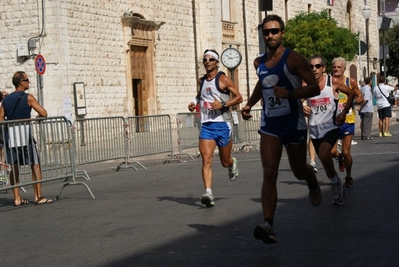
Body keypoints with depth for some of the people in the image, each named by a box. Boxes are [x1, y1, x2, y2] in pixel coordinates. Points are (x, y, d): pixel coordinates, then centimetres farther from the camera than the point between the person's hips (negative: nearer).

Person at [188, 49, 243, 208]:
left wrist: (223, 104, -19)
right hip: (206, 125, 3)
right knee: (206, 160, -15)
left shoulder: (223, 79, -5)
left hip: (223, 124, -3)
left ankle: (232, 164, 49)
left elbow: (239, 98, -6)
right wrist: (194, 103, 13)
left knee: (225, 162, 11)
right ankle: (208, 193, -21)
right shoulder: (201, 81, 12)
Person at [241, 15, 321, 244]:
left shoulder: (294, 59, -12)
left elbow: (315, 88, -15)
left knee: (299, 171, 14)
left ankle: (314, 184, 53)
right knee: (269, 173, -13)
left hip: (294, 124, -3)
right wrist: (250, 104, 14)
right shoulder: (259, 63, 6)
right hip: (270, 125, 3)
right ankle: (269, 225, -20)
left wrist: (290, 93, -28)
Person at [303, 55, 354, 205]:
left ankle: (335, 184, -2)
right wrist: (302, 109, -14)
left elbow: (351, 93, 7)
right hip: (314, 129, 3)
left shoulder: (333, 82, -7)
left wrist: (344, 112, -1)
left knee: (324, 154, -25)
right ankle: (338, 190, 32)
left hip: (331, 126, -3)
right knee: (325, 162, 12)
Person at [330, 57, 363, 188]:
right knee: (332, 151, -8)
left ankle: (349, 177, 21)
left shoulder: (351, 82, 0)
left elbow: (360, 98, 6)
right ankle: (340, 157, 30)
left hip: (347, 120, -1)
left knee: (346, 152, -2)